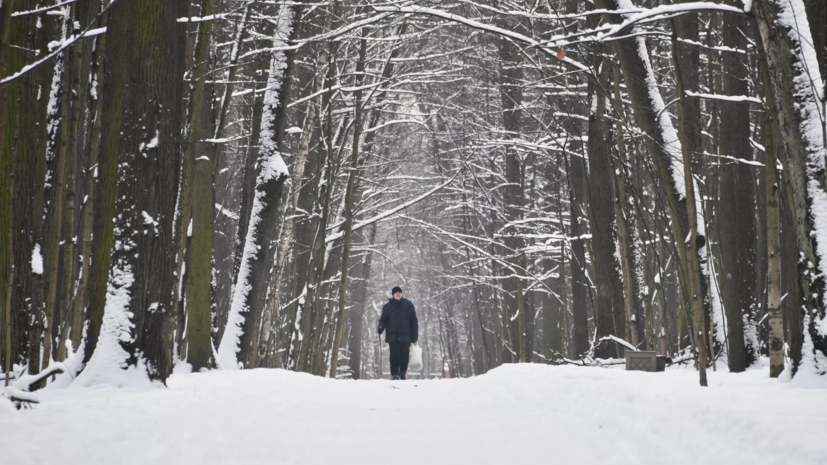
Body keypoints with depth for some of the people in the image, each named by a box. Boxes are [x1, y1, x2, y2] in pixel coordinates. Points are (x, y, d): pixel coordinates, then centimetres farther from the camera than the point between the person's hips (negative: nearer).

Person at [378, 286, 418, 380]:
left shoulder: (408, 305, 7)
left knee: (404, 356, 1)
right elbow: (383, 320, 9)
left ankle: (403, 374, 14)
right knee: (394, 355, -8)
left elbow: (414, 321, 6)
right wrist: (380, 328, -14)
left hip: (405, 336, 0)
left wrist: (414, 336, 1)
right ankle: (394, 374, -2)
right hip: (392, 336, 0)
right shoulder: (387, 307, 9)